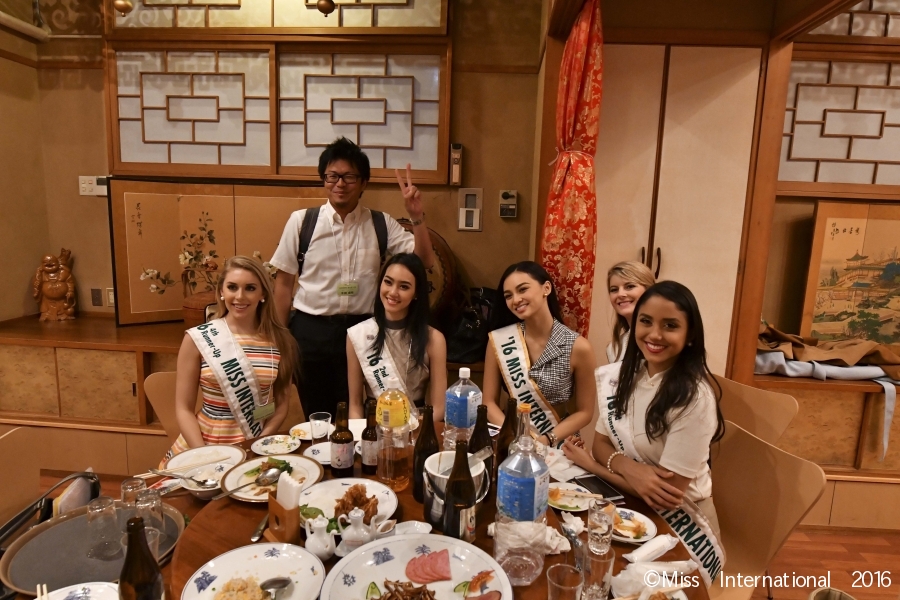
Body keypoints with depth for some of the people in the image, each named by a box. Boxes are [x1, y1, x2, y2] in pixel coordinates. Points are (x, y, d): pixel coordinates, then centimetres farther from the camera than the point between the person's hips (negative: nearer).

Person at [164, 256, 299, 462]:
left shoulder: (279, 340, -1)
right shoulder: (197, 339, -4)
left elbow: (281, 403, 5)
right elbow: (184, 409, -1)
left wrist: (260, 443, -7)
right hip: (207, 445, 0)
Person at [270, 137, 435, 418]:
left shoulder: (381, 224, -1)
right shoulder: (301, 221, -4)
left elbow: (424, 261, -4)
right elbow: (284, 281, 2)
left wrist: (416, 216, -16)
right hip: (310, 330, 0)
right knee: (316, 418, 16)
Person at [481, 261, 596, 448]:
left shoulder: (578, 347, -11)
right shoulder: (498, 340, -6)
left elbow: (584, 412, -3)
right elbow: (489, 401, -2)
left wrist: (546, 440, -15)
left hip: (558, 445, -1)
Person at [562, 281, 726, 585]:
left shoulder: (694, 397, -24)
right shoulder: (622, 375, -5)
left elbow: (667, 496, -22)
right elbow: (601, 443, 0)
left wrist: (591, 465, -12)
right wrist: (629, 468, -22)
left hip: (679, 527, -5)